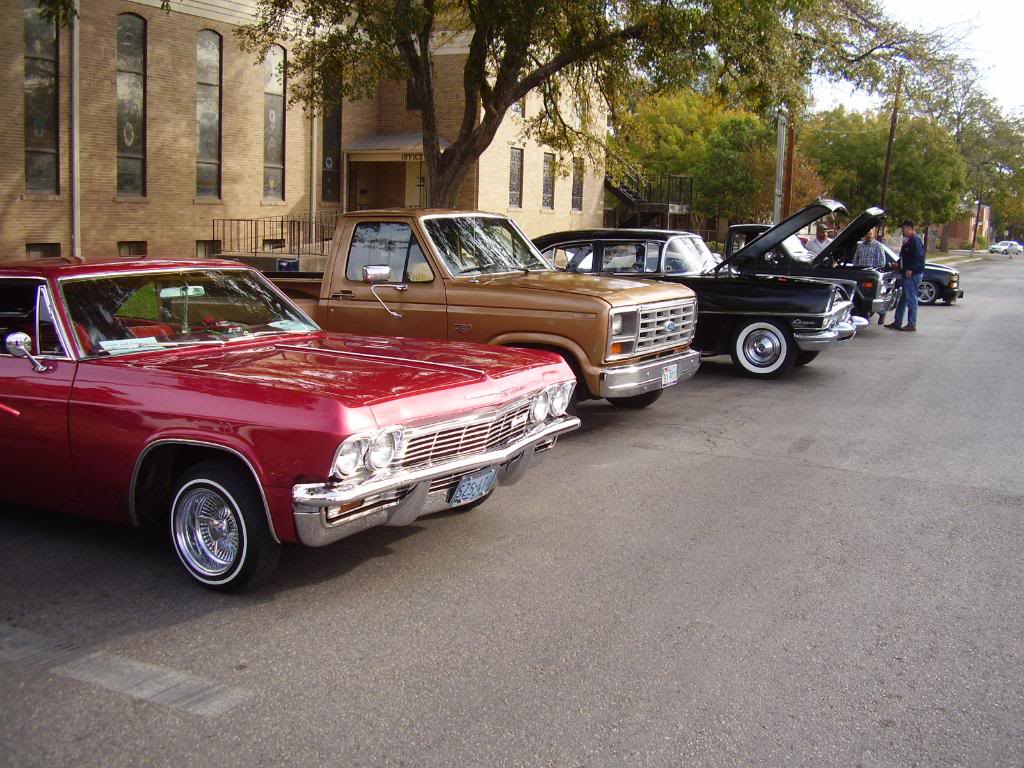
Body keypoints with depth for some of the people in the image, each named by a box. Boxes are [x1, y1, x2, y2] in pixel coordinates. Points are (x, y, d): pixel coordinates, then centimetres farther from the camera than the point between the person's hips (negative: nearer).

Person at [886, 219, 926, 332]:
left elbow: (918, 257, -22)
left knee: (911, 299, -7)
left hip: (913, 275, -11)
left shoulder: (915, 240, -14)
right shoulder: (909, 240, 18)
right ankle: (897, 323, 20)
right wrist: (899, 264, 17)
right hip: (908, 275, 11)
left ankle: (912, 324, -2)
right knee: (903, 298, 14)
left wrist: (910, 269, -25)